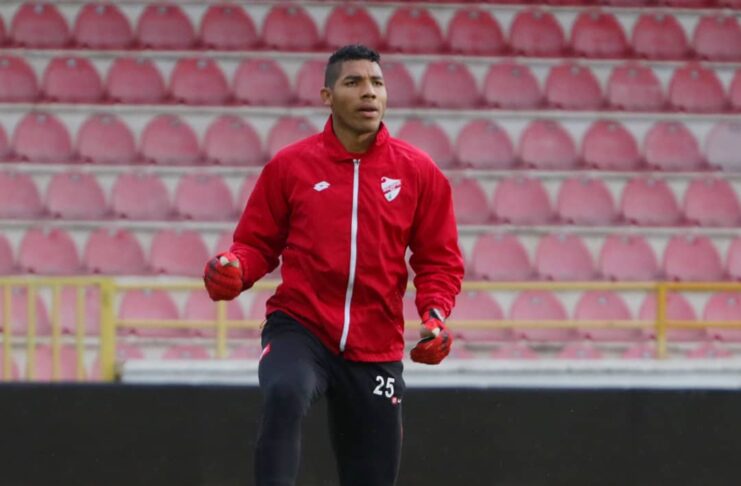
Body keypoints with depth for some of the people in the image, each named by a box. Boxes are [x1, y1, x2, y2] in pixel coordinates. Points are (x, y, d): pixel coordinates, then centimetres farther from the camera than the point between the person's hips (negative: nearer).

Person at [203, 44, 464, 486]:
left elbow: (439, 260, 8)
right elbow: (258, 245, 7)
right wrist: (234, 272, -15)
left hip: (376, 347, 2)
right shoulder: (290, 166, 0)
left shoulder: (418, 172, 2)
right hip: (299, 328, -2)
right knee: (284, 394, -37)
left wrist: (435, 315, -10)